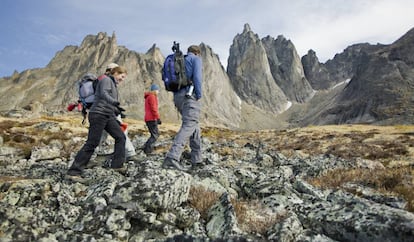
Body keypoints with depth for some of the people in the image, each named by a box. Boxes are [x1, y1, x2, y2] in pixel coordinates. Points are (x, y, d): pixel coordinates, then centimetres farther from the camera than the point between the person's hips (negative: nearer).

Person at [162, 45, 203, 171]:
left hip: (177, 96, 8)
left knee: (195, 126, 13)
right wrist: (199, 95, -7)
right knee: (188, 126, -16)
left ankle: (196, 159, 13)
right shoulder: (196, 59, 6)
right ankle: (172, 157, -32)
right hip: (190, 95, -8)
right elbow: (197, 76, -12)